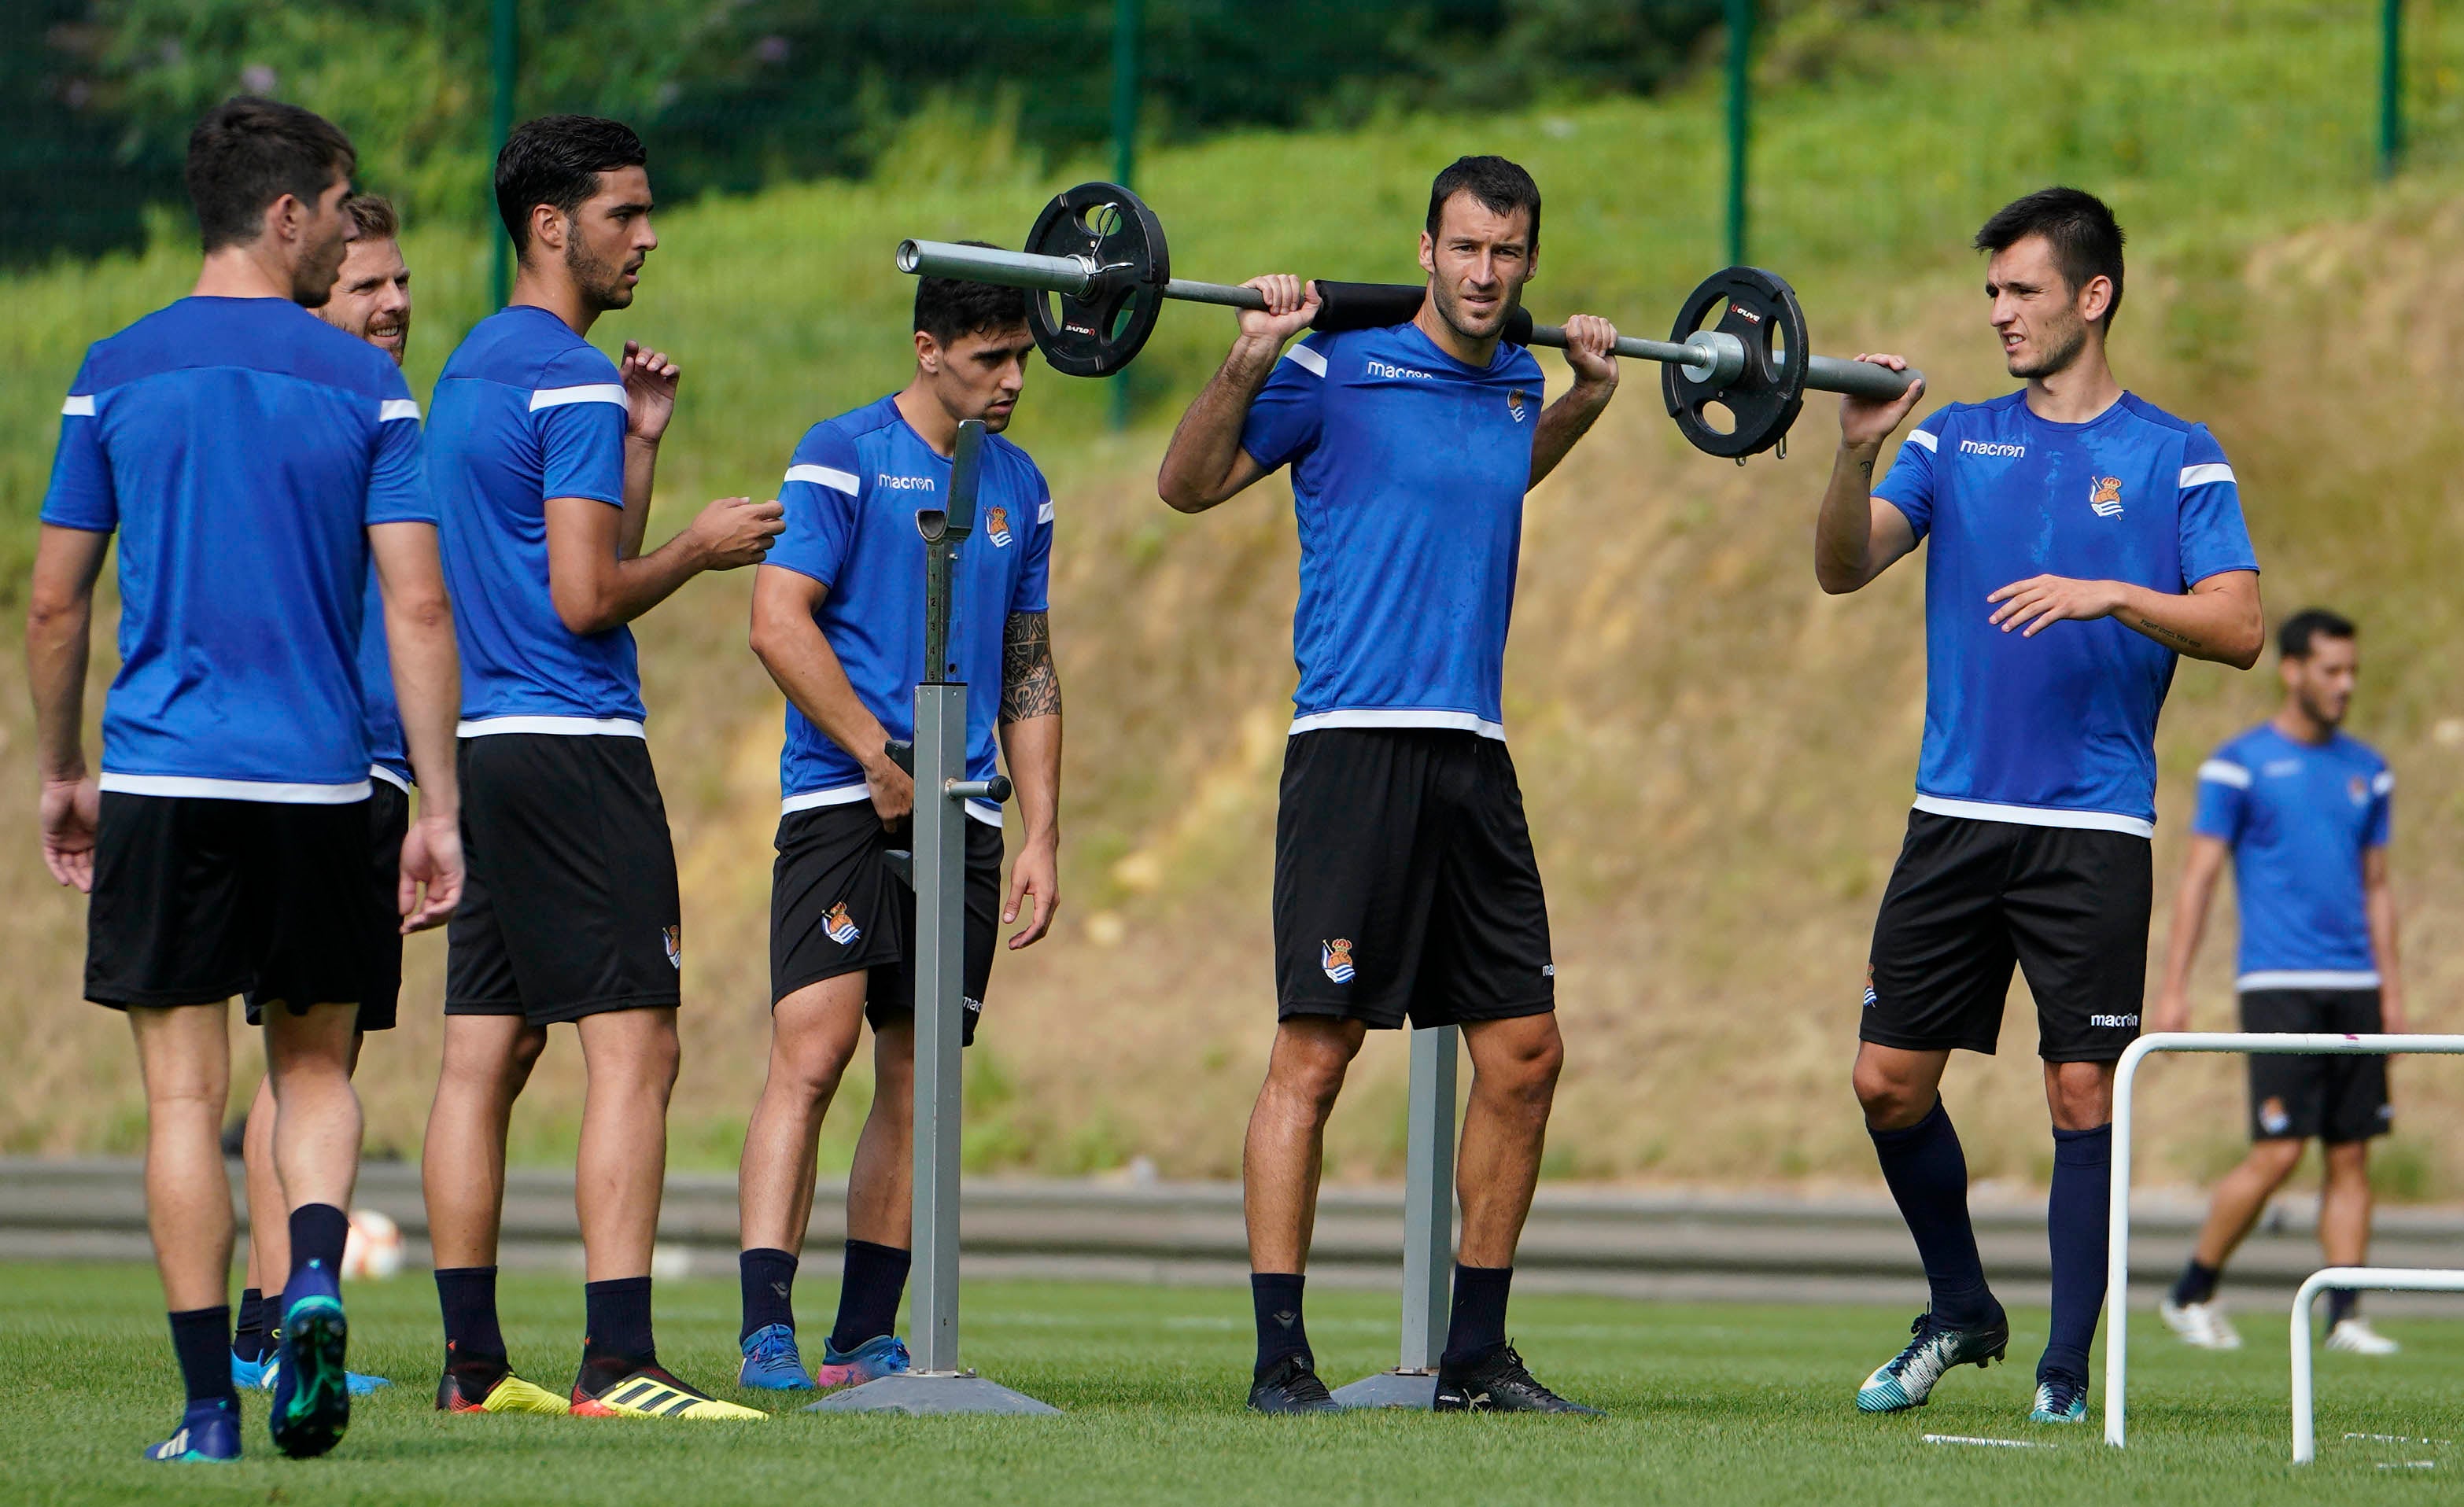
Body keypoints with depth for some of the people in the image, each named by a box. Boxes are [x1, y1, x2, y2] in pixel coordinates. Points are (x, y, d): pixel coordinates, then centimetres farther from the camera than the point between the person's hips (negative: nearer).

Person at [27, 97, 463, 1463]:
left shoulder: (115, 376, 2)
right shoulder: (365, 385, 1)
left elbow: (56, 602, 5)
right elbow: (417, 609, -4)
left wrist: (59, 773, 18)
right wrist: (439, 810, -1)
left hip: (162, 782, 0)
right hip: (319, 778, 0)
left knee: (185, 1096, 1)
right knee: (313, 1065, 16)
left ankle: (210, 1405, -2)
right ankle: (315, 1275, -11)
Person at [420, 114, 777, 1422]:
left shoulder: (470, 370, 18)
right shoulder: (571, 381, -11)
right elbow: (587, 600, -17)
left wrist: (638, 442, 17)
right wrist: (700, 548, -2)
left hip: (487, 747, 10)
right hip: (574, 743, -10)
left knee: (486, 1052, 9)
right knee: (633, 1047, -11)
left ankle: (472, 1360, 10)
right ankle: (616, 1362, -18)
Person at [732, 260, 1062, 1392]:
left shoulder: (1019, 488, 16)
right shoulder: (842, 457, -2)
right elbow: (779, 622, -10)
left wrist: (1042, 840, 12)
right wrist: (880, 761, -13)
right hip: (842, 800, -6)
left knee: (919, 1077, 4)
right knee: (812, 1048, -16)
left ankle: (864, 1340, 8)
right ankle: (766, 1329, -19)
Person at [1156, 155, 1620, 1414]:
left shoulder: (1513, 388, 14)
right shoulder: (1338, 373, -4)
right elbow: (1188, 486, 0)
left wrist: (1587, 399, 26)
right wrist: (1249, 362, -13)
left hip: (1475, 759, 7)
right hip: (1356, 745, -7)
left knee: (1523, 1055, 6)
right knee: (1313, 1055, -8)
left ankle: (1477, 1356, 15)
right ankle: (1279, 1358, -5)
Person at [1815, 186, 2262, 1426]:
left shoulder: (2176, 460, 3)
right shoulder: (1955, 441, 11)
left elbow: (2237, 629, -6)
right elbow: (1843, 568, -1)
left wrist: (2108, 593, -21)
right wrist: (1856, 449, -18)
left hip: (2092, 832, -3)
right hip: (1954, 816, 3)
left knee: (2082, 1096, -5)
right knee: (1890, 1082, 2)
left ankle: (2065, 1369, 4)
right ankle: (1960, 1313, 23)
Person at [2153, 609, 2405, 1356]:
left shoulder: (2367, 772, 14)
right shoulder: (2240, 764, -1)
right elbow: (2199, 877, -2)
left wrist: (2391, 987, 12)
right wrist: (2173, 988, -7)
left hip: (2355, 987, 5)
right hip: (2278, 985, -5)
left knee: (2351, 1156, 0)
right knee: (2277, 1153, -11)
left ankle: (2345, 1315, 2)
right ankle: (2192, 1295, 4)